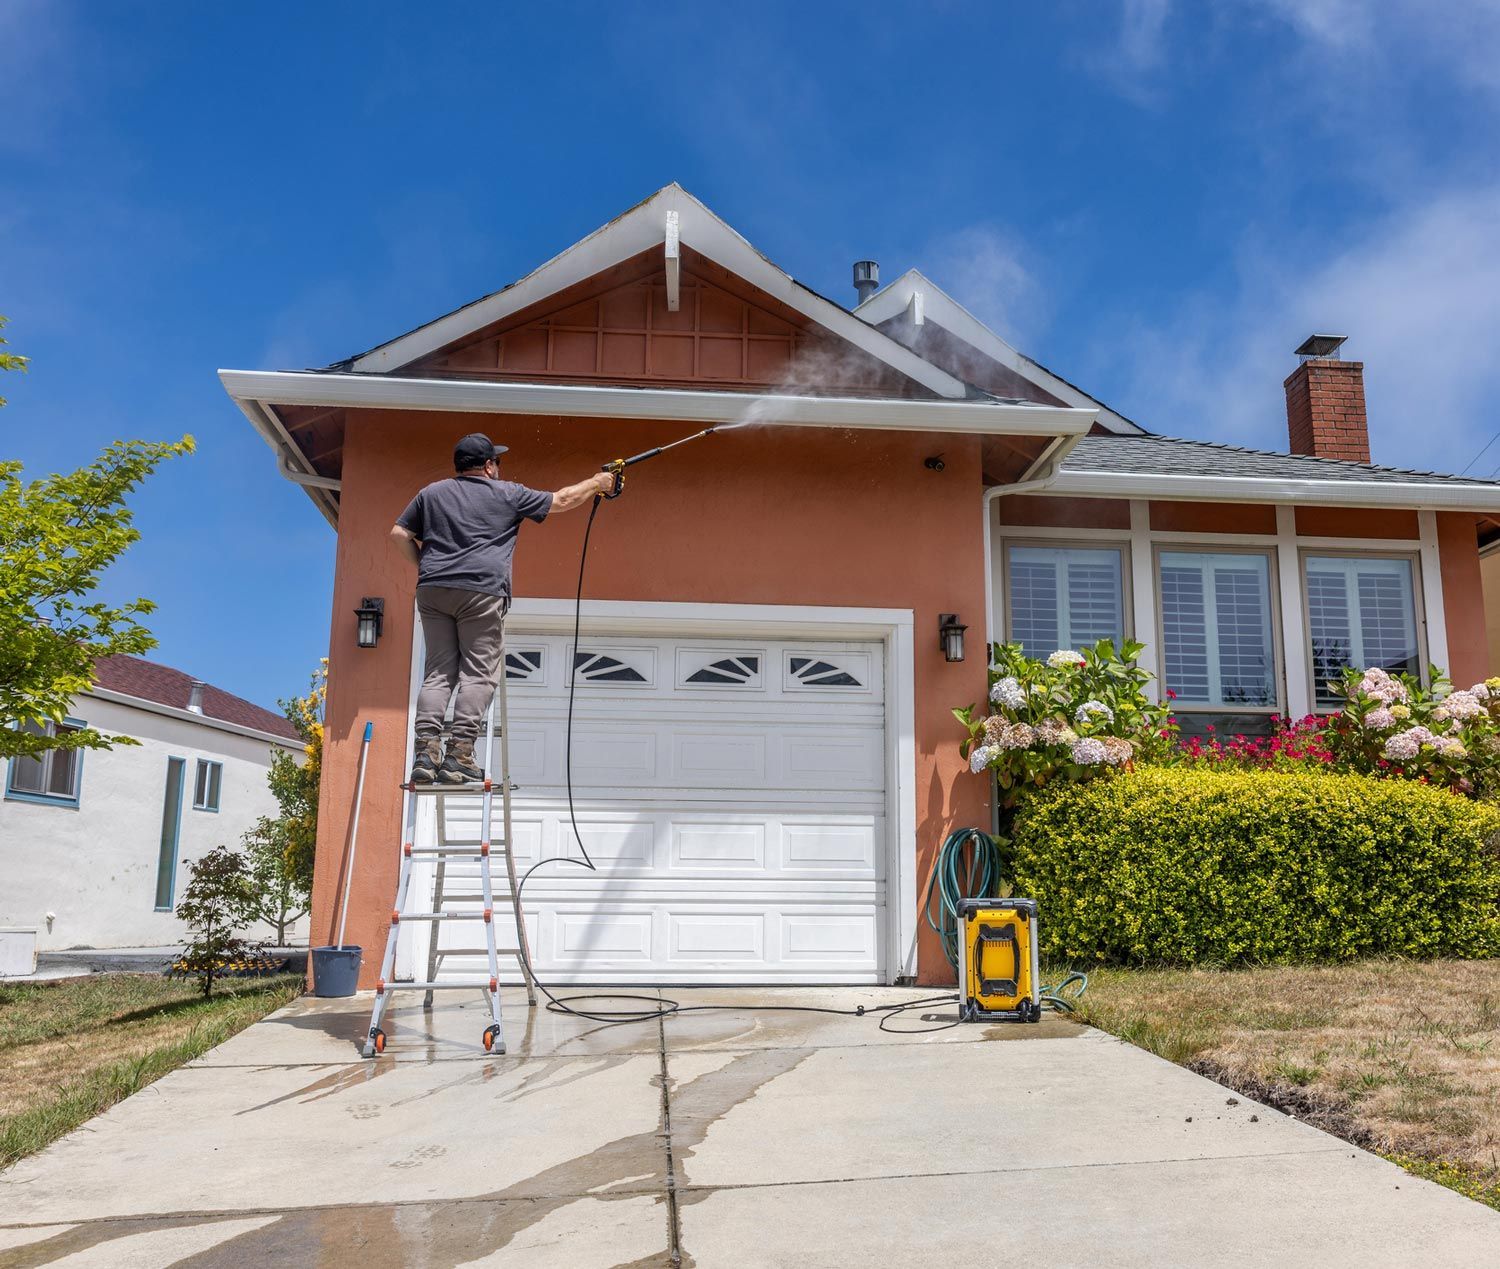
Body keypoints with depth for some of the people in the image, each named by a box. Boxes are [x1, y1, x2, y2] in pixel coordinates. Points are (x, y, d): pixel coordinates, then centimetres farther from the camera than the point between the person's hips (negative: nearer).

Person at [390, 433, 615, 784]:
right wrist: (596, 483, 31)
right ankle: (459, 754, -12)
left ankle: (425, 752, -6)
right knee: (478, 674, -3)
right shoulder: (507, 493, 9)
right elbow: (561, 501, 17)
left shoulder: (431, 493, 20)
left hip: (432, 590, 4)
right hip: (481, 590, -4)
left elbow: (399, 533, 18)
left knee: (438, 672, 5)